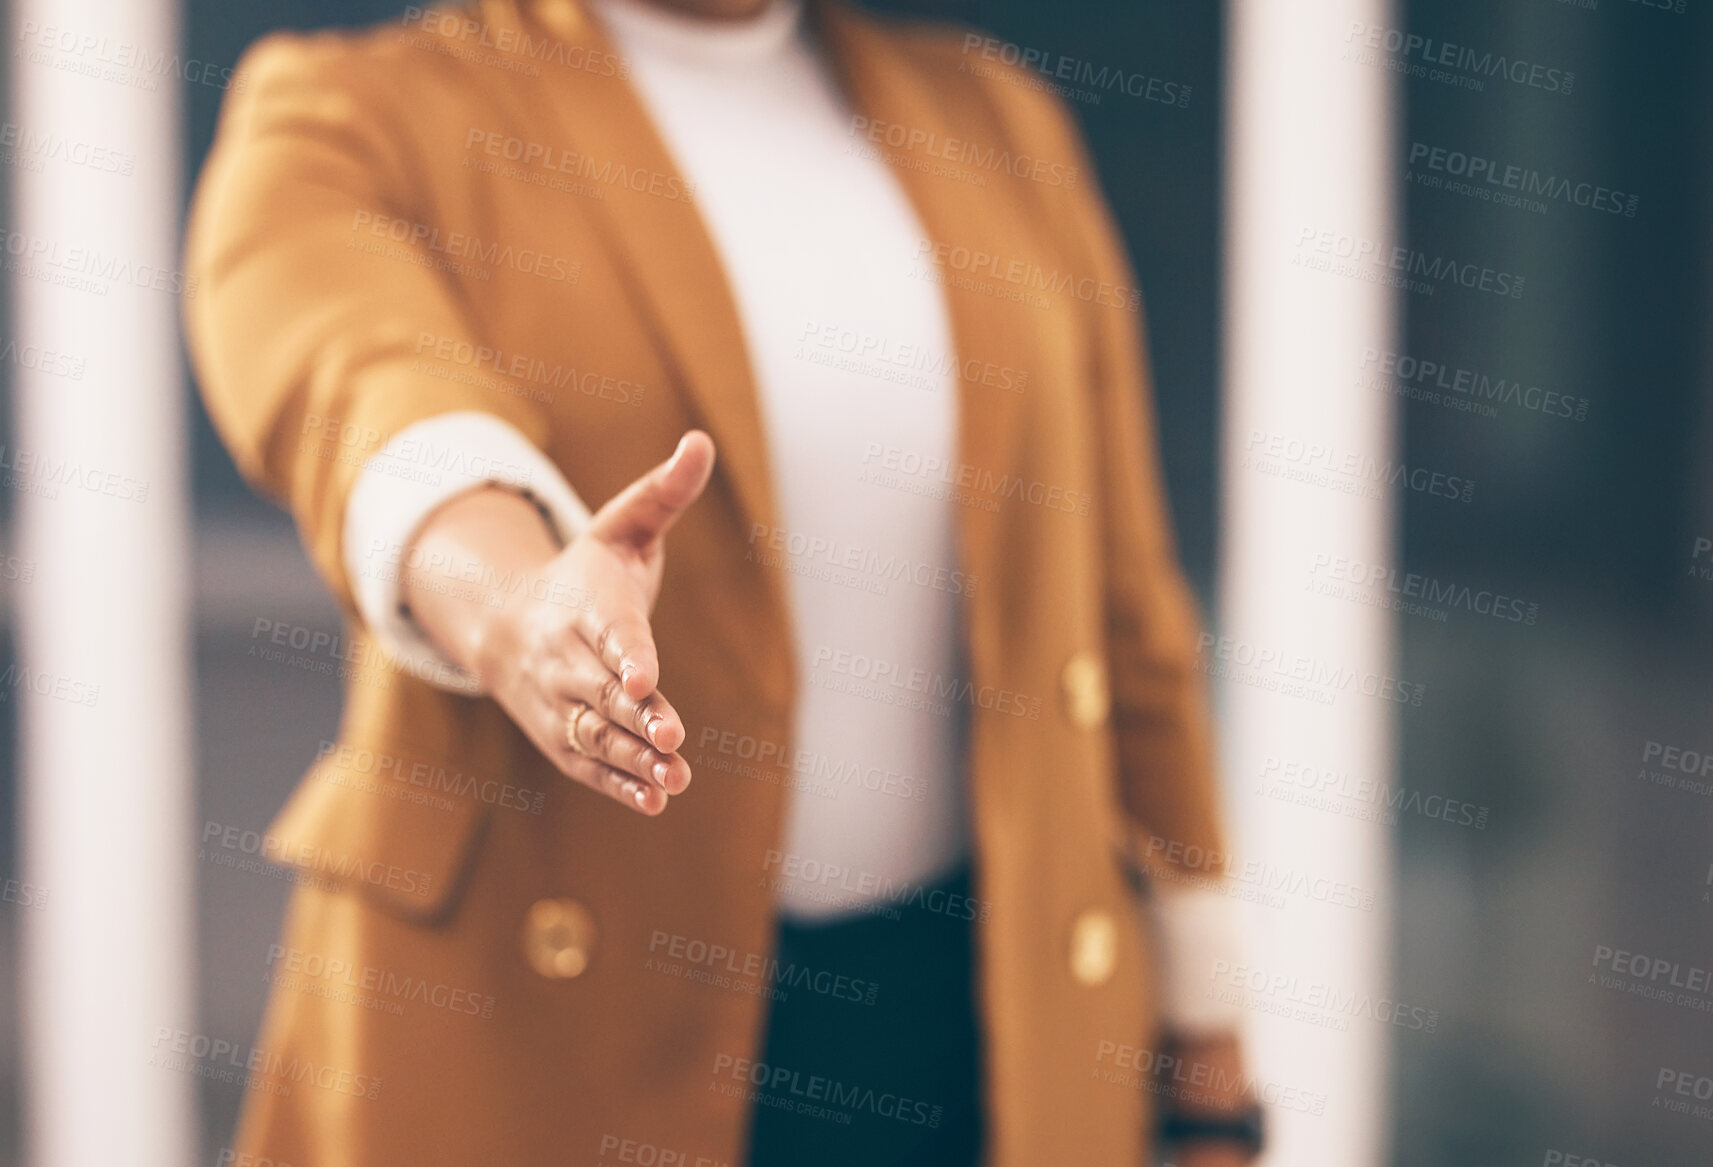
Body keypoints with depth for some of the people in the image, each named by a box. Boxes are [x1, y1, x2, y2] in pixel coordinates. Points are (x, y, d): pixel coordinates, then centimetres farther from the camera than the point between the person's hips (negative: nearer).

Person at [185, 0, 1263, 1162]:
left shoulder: (998, 123, 12)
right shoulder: (349, 111, -2)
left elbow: (1126, 613, 12)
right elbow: (355, 392, -25)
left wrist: (1207, 1064, 10)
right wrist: (514, 610, -46)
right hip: (540, 1030, -3)